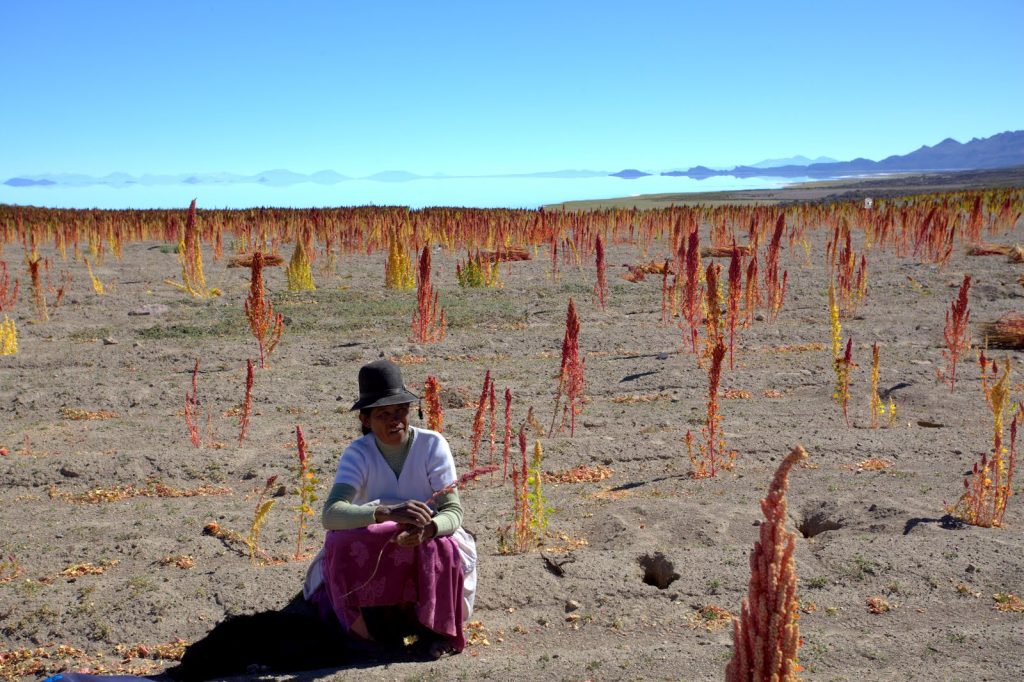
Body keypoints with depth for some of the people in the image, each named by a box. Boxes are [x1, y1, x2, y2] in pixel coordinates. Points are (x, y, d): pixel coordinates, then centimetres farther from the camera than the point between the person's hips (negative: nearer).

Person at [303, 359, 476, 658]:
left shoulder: (433, 444, -16)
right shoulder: (358, 453, -16)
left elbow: (453, 511, -21)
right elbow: (331, 513, -33)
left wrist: (427, 529, -46)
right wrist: (387, 513, -51)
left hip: (428, 546, -1)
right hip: (372, 550, 1)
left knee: (445, 550, -34)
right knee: (341, 543, -30)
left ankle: (435, 626, -6)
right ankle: (384, 616, -7)